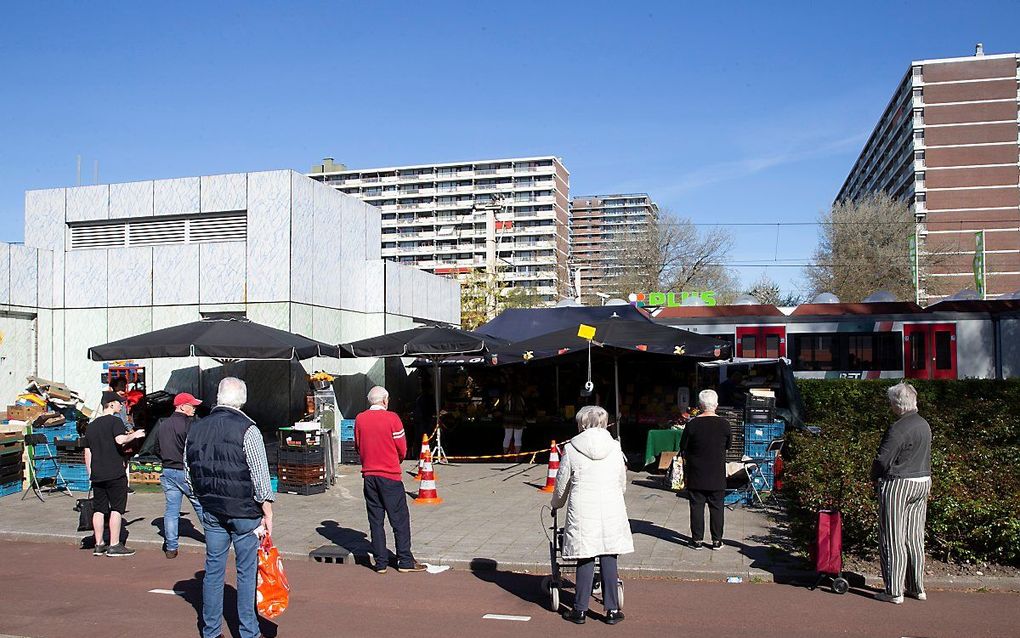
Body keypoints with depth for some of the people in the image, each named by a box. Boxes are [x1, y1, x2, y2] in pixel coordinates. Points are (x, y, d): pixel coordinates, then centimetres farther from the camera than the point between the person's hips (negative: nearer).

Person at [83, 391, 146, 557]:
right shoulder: (115, 421, -7)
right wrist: (134, 435, -7)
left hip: (96, 475, 7)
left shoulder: (91, 425, 15)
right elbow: (120, 439, -25)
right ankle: (114, 545, -2)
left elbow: (87, 453, 17)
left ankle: (99, 545, 14)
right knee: (116, 508, -1)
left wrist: (90, 474, 21)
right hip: (115, 474, -7)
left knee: (99, 509, 11)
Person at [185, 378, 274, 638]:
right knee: (247, 570, 5)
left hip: (211, 510, 5)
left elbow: (189, 472, 12)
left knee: (213, 569, 13)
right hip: (244, 510, -5)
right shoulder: (247, 429, -13)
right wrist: (267, 513, -6)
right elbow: (261, 475, -13)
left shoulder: (196, 429, 4)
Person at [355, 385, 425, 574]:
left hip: (369, 474, 4)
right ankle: (405, 561, 7)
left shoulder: (359, 419, 1)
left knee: (375, 520, 9)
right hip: (390, 475, -4)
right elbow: (402, 449, -5)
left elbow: (358, 446, 10)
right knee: (400, 519, 5)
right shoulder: (392, 418, -10)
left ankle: (380, 562, 11)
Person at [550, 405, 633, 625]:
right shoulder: (615, 448, 5)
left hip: (582, 511, -2)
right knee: (609, 559, 8)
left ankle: (580, 610, 13)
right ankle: (612, 610, 13)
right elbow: (622, 483, 14)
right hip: (612, 509, 2)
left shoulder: (571, 449, -2)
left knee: (585, 560, 6)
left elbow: (562, 485, 6)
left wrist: (556, 504, 26)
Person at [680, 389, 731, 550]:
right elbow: (728, 446, 10)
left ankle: (697, 539, 10)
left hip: (696, 475, -1)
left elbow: (683, 449, -3)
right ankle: (717, 540, 13)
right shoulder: (724, 424, -5)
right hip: (717, 475, 1)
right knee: (716, 507, 9)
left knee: (697, 506, 6)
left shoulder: (693, 424, -11)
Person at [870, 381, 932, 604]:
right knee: (915, 537, 15)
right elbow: (925, 456, 14)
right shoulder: (924, 425, 7)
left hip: (898, 485, -8)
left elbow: (883, 459, -17)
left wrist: (875, 478, 0)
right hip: (922, 482, 8)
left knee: (893, 539, 0)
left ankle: (894, 592, 5)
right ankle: (917, 588, 22)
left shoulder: (898, 429, -20)